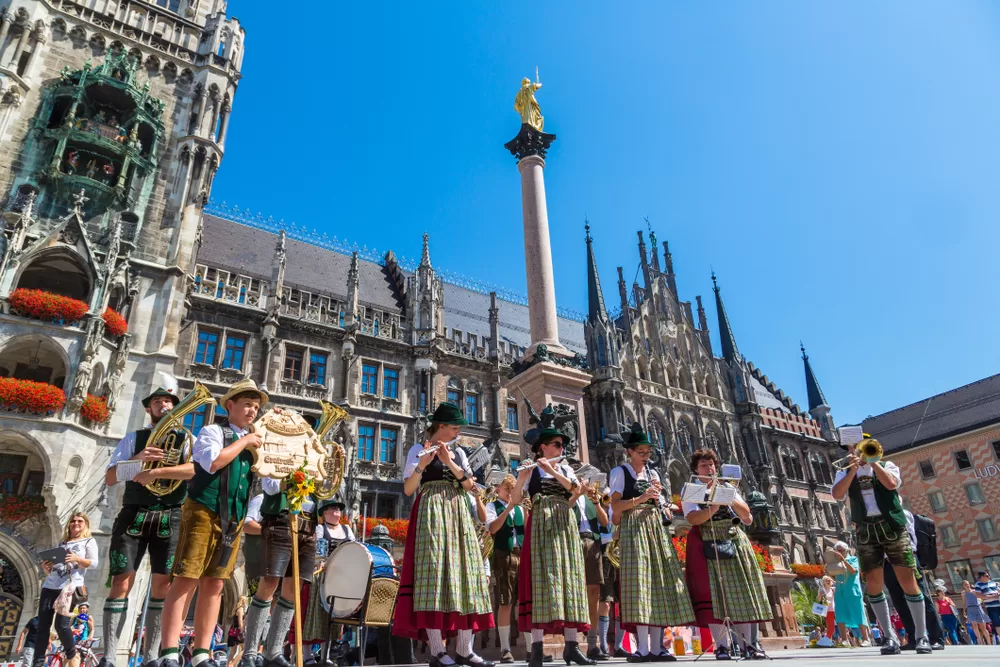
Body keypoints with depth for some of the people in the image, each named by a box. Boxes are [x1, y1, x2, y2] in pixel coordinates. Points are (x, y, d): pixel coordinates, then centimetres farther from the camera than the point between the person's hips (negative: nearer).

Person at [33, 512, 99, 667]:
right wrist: (46, 568, 1)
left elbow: (94, 563, -5)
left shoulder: (89, 541, 8)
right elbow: (51, 571, 24)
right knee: (42, 625, 1)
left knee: (61, 624, -13)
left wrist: (77, 559, -21)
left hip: (70, 586, -6)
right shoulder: (62, 543, 23)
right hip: (49, 586, 6)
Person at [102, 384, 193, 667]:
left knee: (162, 586, -1)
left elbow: (196, 468, -10)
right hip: (133, 515, 0)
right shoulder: (134, 438, 12)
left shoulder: (186, 439, 10)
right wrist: (137, 459, -13)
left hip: (169, 519, 0)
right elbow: (110, 478, 5)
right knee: (121, 583, -5)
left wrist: (156, 472, -19)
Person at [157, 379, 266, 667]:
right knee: (187, 579, -8)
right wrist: (244, 441, -11)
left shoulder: (254, 444, 18)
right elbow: (213, 461, -20)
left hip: (233, 519, 6)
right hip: (204, 512, -6)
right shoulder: (213, 431, 0)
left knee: (214, 584, 6)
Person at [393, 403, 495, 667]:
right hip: (431, 513, -6)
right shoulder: (418, 449, 2)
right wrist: (422, 465, -22)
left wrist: (450, 462, -9)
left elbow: (470, 484, 5)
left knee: (463, 574, 0)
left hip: (458, 515, 6)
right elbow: (408, 489, -5)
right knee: (435, 570, -14)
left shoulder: (458, 452, 18)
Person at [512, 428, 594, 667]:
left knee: (568, 577, 0)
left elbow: (576, 489, -4)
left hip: (565, 525, 4)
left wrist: (553, 471, -14)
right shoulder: (531, 470, 5)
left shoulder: (565, 468, 17)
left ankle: (571, 645, 2)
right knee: (542, 577, -12)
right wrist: (521, 478, -21)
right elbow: (515, 500, -4)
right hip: (541, 524, -4)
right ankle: (536, 647, -13)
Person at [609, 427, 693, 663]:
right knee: (639, 583, -15)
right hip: (634, 529, -6)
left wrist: (661, 503, 1)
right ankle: (643, 648, -16)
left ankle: (657, 647, 2)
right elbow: (615, 507, -8)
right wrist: (641, 498, -18)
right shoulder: (620, 472, 2)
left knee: (660, 583, 0)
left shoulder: (653, 473, 20)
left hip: (656, 529, 6)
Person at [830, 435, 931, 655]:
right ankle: (889, 636, 7)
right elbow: (837, 495, -7)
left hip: (892, 527, -1)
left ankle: (921, 635, 9)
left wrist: (872, 460, -7)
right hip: (866, 531, 1)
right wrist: (853, 469, -12)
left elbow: (891, 483, -11)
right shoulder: (844, 473, 12)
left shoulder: (886, 465, 11)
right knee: (873, 584, -2)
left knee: (908, 580, -2)